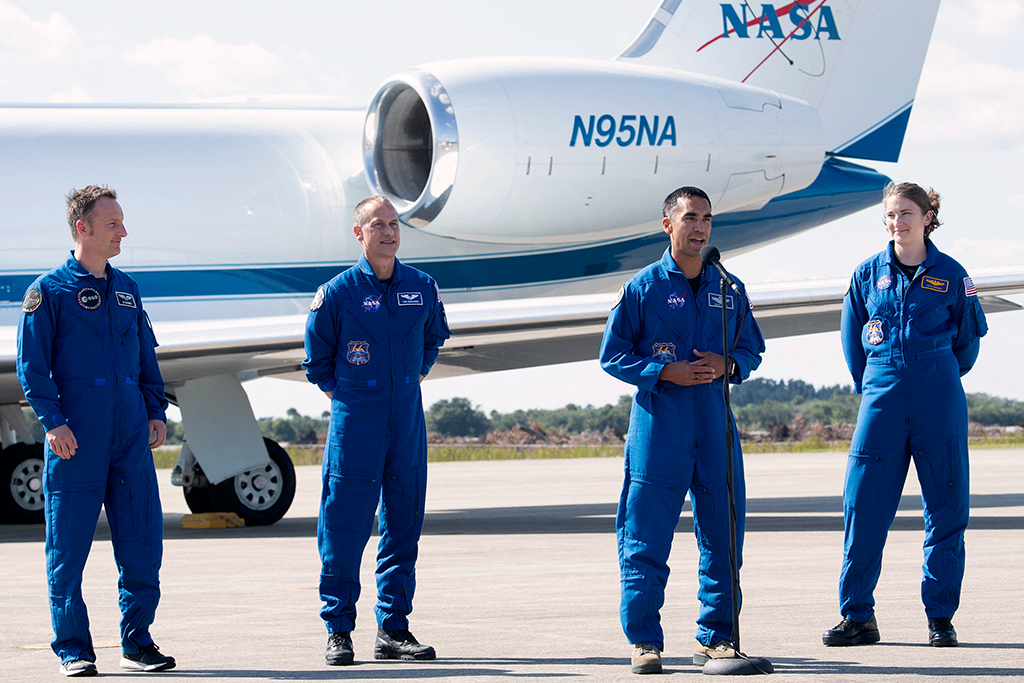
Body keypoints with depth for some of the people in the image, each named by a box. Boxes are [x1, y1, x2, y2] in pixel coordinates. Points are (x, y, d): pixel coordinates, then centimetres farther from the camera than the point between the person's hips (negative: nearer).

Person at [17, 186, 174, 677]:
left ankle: (137, 642, 12)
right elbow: (32, 365, -5)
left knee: (142, 538, 3)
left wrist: (157, 411, 10)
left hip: (131, 433, 5)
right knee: (69, 541, -1)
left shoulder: (127, 290, 16)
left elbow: (147, 358, 21)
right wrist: (53, 421, -14)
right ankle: (73, 648, 7)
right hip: (77, 434, -5)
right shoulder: (50, 291, -1)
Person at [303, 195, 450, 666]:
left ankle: (393, 629, 12)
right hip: (354, 425, -4)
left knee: (403, 525, 5)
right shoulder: (337, 293, -4)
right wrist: (342, 398, 7)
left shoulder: (422, 288, 6)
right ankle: (338, 630, 4)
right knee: (344, 527, -4)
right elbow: (317, 359, 7)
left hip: (408, 424, 4)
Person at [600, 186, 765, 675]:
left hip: (716, 424, 4)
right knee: (647, 539, -4)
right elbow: (613, 355, 2)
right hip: (657, 425, -4)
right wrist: (665, 373, -12)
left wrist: (727, 366, -4)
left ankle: (715, 635, 15)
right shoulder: (642, 287, 1)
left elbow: (752, 350, 18)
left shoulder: (729, 290, 12)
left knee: (722, 533, 5)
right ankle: (644, 640, 3)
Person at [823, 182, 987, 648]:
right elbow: (852, 339, 16)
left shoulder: (950, 275, 3)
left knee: (946, 507, 1)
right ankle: (857, 615, 4)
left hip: (939, 402, -1)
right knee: (863, 506, -4)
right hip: (881, 400, 1)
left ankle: (941, 617, 8)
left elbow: (968, 336, 14)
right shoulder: (868, 274, 7)